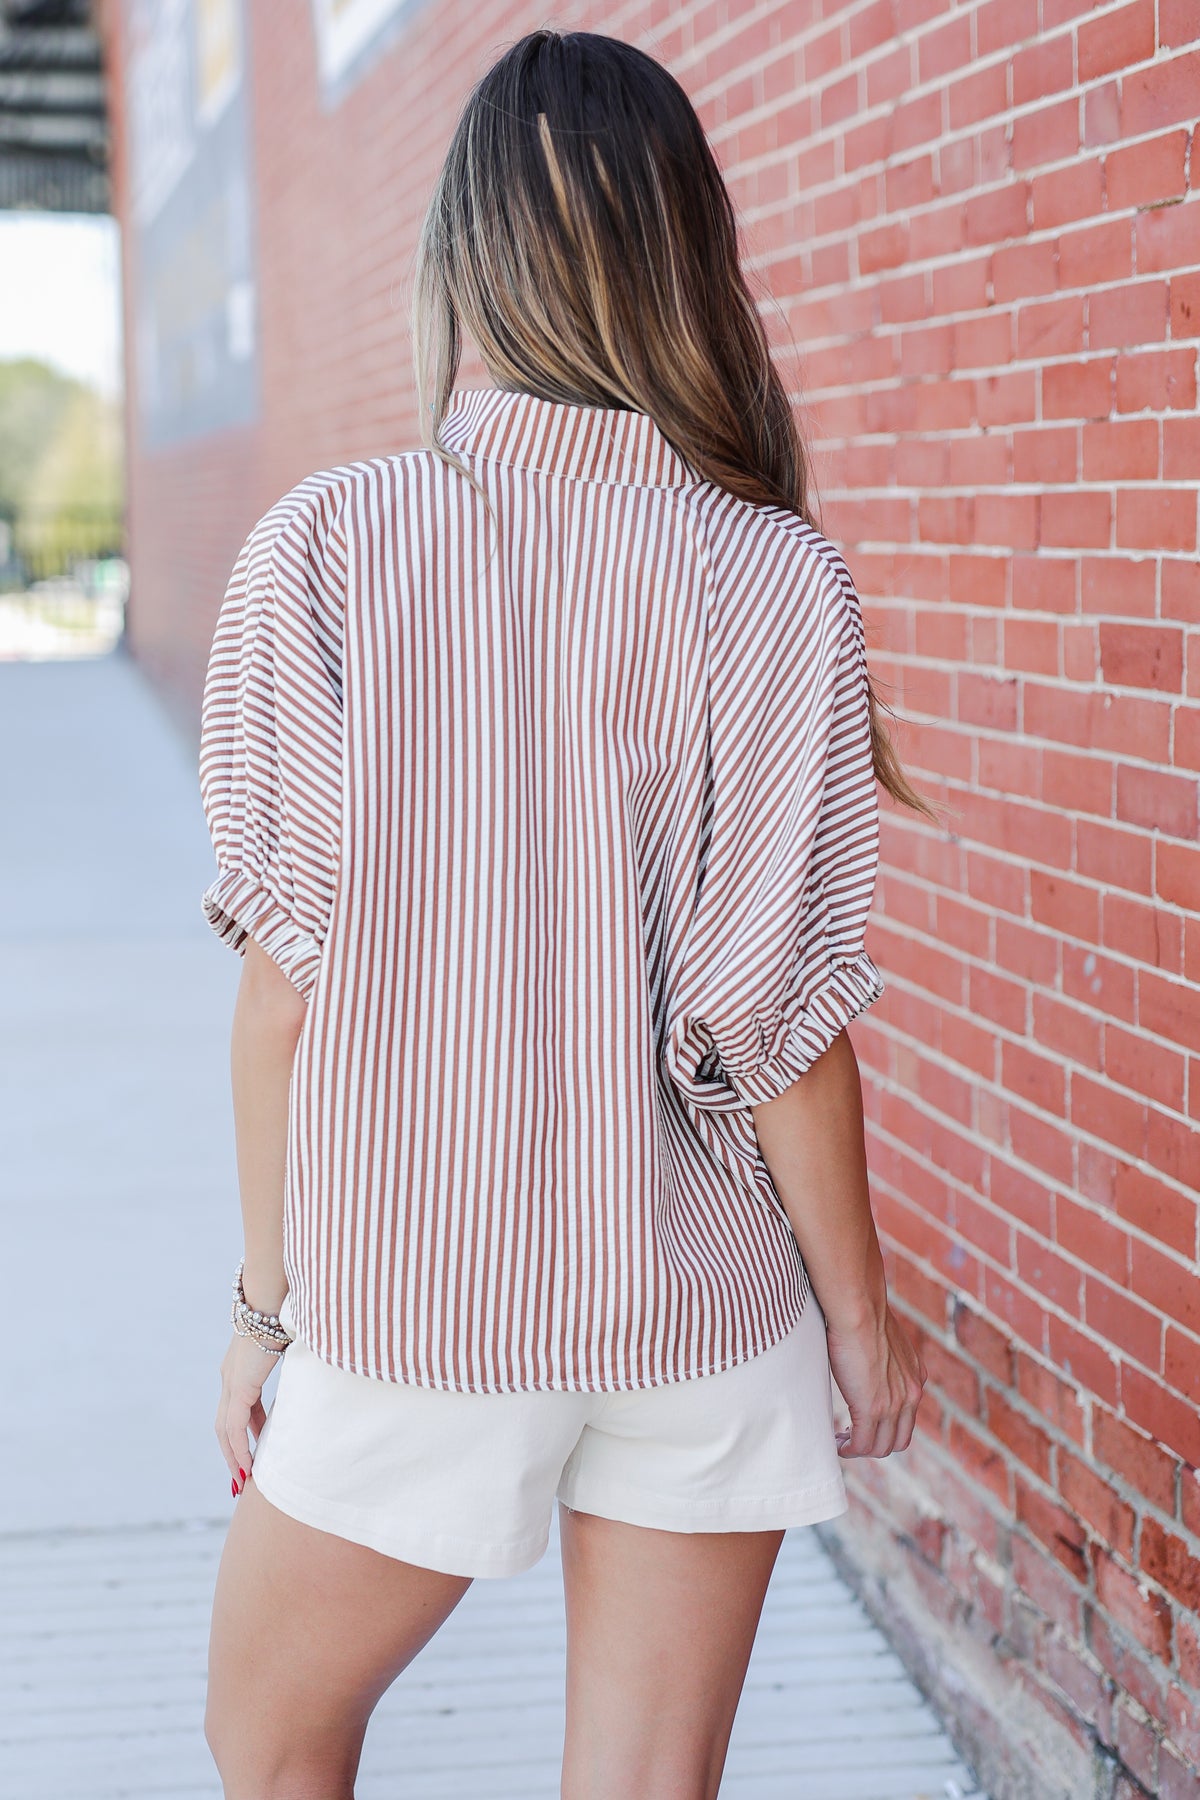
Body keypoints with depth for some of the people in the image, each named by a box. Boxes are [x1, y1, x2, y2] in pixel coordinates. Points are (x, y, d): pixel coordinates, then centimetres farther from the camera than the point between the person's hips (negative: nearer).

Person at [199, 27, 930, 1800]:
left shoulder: (325, 549, -10)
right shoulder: (775, 582, -10)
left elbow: (285, 985, -8)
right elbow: (771, 1022, -9)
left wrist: (269, 1292, 4)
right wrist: (860, 1305, 4)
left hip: (411, 1307, 0)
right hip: (705, 1318, 1)